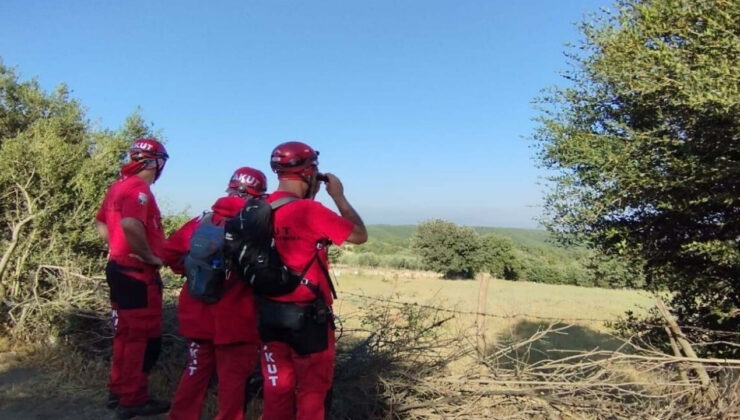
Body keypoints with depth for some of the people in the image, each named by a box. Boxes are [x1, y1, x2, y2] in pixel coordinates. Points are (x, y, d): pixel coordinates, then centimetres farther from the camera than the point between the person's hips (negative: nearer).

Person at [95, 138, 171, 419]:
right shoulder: (139, 189, -18)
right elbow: (130, 225, -34)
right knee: (144, 337, 0)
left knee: (124, 333, 19)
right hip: (138, 273, -10)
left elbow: (101, 224, 20)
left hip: (118, 267, 10)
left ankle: (118, 391, 30)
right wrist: (150, 256, -22)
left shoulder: (118, 186, 12)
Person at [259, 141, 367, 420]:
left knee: (277, 389, 17)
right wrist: (338, 196, -1)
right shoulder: (309, 210, -19)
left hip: (270, 314, 7)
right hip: (307, 316, -7)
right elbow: (360, 235, -10)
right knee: (312, 391, 10)